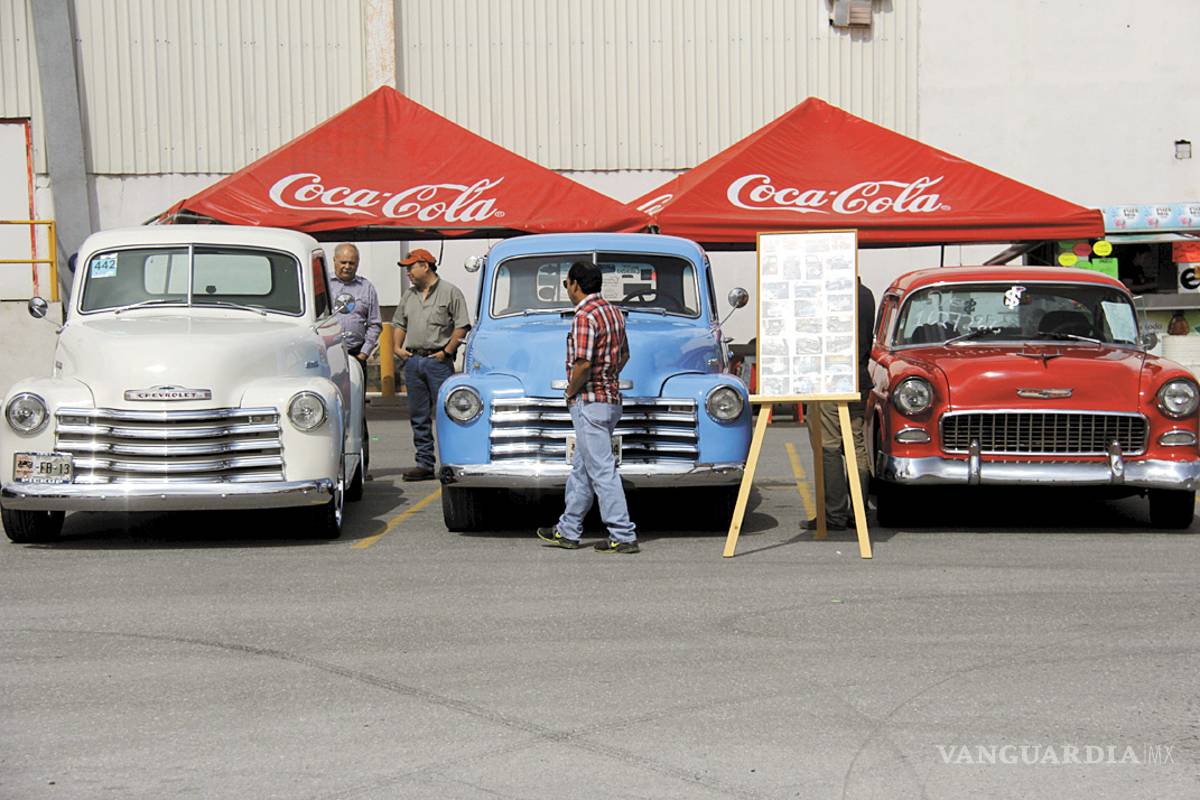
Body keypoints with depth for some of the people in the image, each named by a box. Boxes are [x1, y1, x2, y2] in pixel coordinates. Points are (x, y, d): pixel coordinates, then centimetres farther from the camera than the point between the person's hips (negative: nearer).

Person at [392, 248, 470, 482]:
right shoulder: (409, 296, 17)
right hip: (412, 361, 6)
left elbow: (461, 326, -7)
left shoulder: (450, 292, -2)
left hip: (438, 360, -6)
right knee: (418, 416, 7)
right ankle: (425, 464, 13)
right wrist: (397, 347, 11)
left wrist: (447, 351, -11)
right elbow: (400, 324, 26)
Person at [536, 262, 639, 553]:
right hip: (611, 397, 10)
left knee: (602, 470, -7)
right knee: (581, 468, 17)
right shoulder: (613, 312, 12)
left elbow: (583, 365, -24)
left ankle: (623, 535, -7)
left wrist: (571, 392, -9)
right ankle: (568, 531, 25)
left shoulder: (585, 316, -17)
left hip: (589, 401, -10)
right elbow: (624, 355, 21)